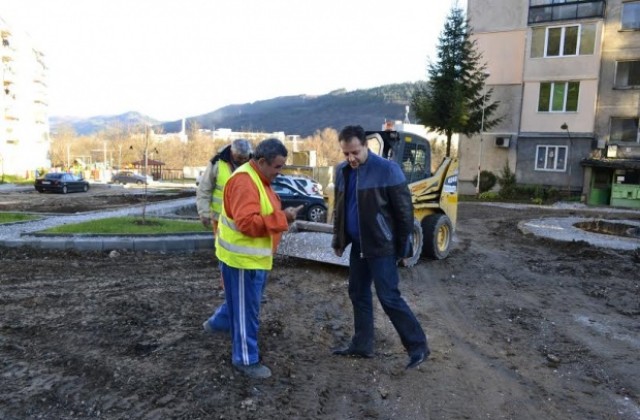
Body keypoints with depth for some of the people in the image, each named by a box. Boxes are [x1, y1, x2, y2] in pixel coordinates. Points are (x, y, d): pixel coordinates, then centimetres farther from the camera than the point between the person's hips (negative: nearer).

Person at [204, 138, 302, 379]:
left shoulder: (259, 178, 11)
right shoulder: (244, 181, -23)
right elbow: (247, 223, -32)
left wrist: (283, 215, 2)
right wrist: (282, 218, -29)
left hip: (254, 256, 10)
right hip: (243, 258, -10)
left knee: (244, 301, 27)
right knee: (246, 309, 3)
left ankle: (218, 323, 51)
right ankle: (246, 360, 18)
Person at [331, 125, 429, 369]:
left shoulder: (387, 170, -16)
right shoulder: (342, 171, 5)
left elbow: (404, 210, -13)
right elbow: (339, 208, 16)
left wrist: (403, 247, -11)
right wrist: (338, 239, 15)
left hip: (382, 246, -7)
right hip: (358, 246, 7)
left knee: (389, 297, -4)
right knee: (358, 294, 14)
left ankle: (418, 346, 11)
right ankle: (362, 345, 28)